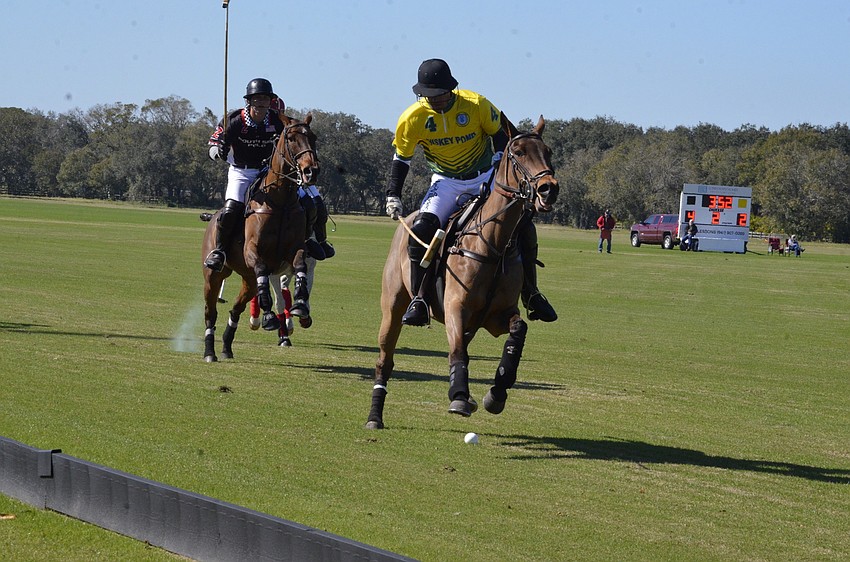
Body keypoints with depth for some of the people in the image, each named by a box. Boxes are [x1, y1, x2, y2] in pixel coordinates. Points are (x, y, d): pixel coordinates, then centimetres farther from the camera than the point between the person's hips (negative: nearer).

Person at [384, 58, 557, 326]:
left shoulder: (476, 105, -18)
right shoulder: (413, 118, -15)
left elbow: (500, 134, 0)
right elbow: (401, 158, -1)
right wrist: (393, 196, -7)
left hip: (486, 176, 0)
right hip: (446, 182, 0)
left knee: (523, 228, -13)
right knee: (421, 230, -25)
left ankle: (530, 294, 5)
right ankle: (419, 300, -17)